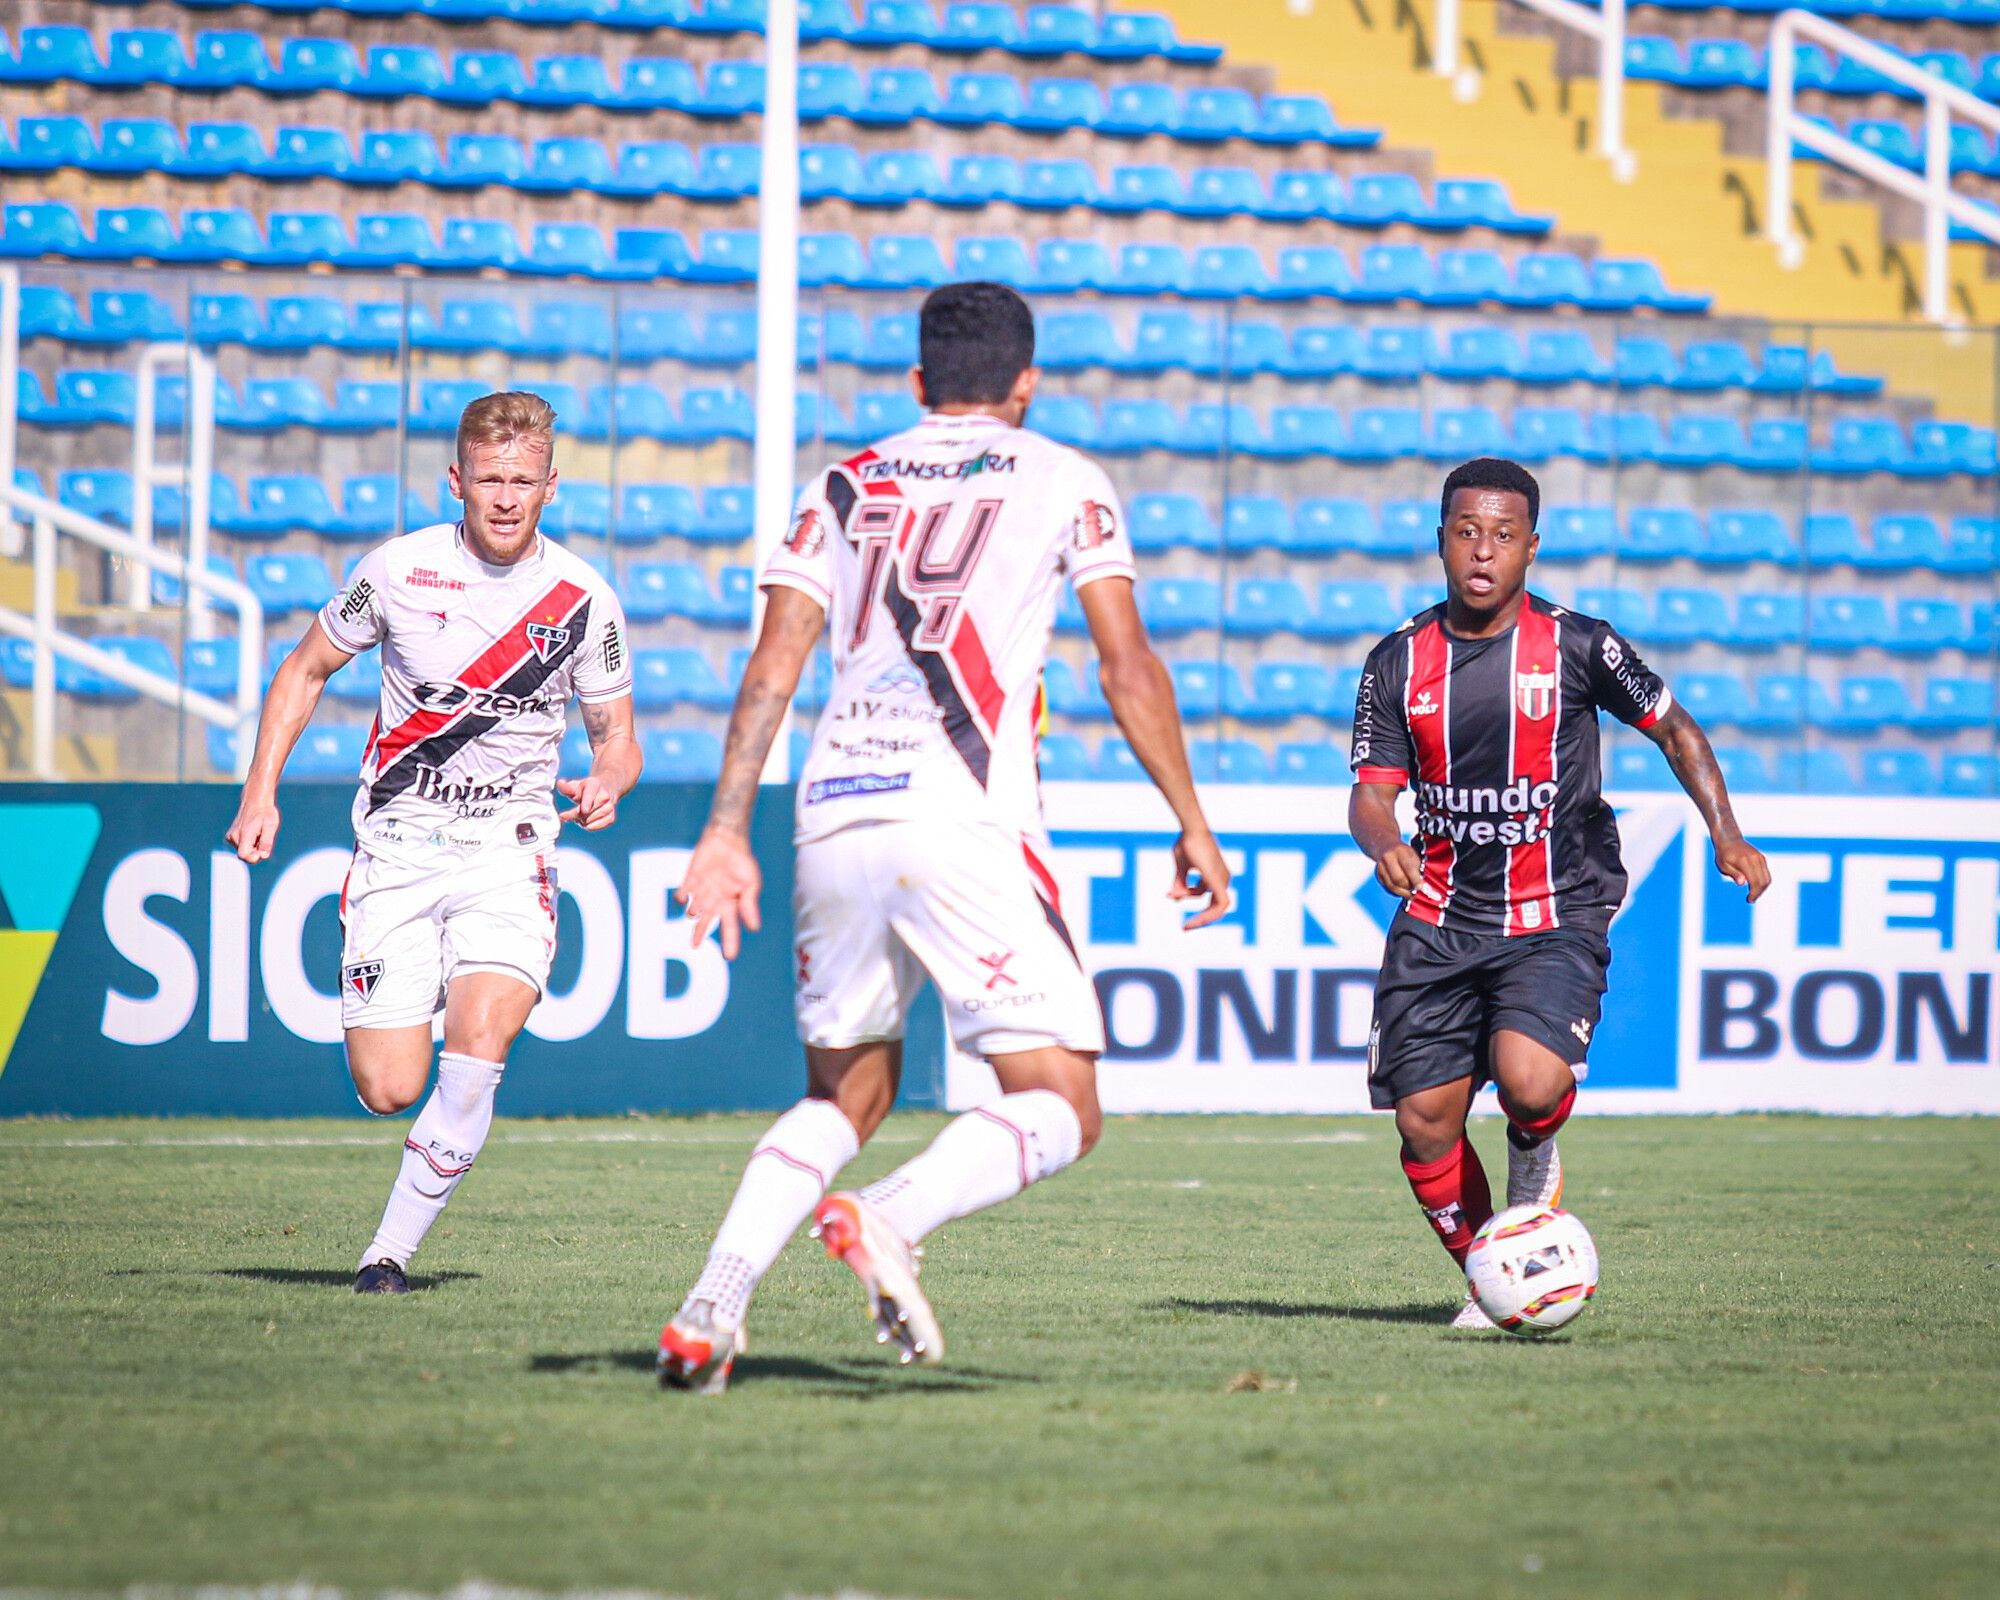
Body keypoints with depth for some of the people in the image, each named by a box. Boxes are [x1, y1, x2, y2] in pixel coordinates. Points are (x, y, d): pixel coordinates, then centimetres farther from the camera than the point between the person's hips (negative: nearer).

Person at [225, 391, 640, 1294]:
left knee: (481, 1036, -26)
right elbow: (306, 671, 12)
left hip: (508, 847, 0)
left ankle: (394, 1247, -14)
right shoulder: (398, 571, -3)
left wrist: (606, 784, -14)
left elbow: (616, 736, 10)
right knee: (387, 1089, -9)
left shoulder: (582, 601, -2)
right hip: (397, 845, 0)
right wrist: (261, 790, 2)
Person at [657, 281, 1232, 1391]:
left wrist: (726, 832, 7)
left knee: (845, 1098, 20)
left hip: (835, 812, 5)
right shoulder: (1061, 481, 11)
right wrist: (1192, 827, 12)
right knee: (1060, 1111, -2)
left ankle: (711, 1308, 1)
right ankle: (888, 1219, -29)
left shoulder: (842, 488, 19)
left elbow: (775, 662, 9)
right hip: (962, 820, -5)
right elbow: (1127, 666, 5)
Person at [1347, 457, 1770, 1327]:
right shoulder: (1399, 662, 2)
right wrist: (1384, 846, -21)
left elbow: (1674, 728, 8)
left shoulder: (1577, 645, -5)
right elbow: (1373, 791, 2)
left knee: (1530, 1082, -28)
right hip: (1439, 920, 3)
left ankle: (1535, 1159, 8)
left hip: (1556, 919, -3)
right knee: (1424, 1123, -2)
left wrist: (1725, 833, -4)